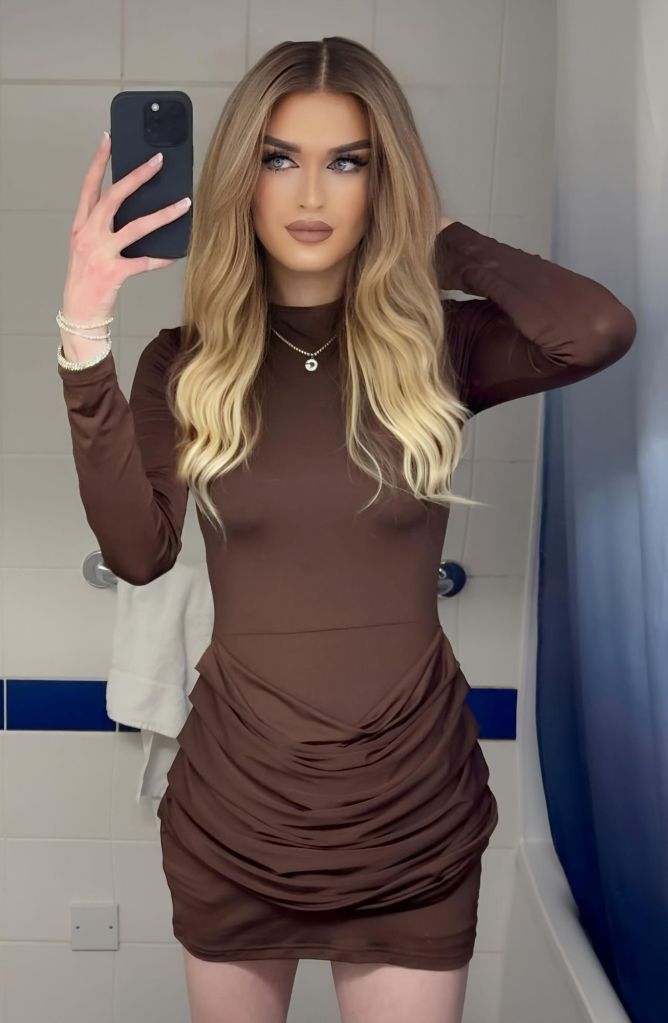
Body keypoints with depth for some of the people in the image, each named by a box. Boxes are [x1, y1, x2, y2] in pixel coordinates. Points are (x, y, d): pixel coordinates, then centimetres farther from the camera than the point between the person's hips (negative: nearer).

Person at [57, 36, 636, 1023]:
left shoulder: (436, 344, -4)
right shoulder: (188, 360, -2)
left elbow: (602, 329, -24)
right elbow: (139, 552, -16)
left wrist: (442, 239, -10)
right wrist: (85, 338, -22)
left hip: (414, 806, -1)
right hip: (236, 804, 1)